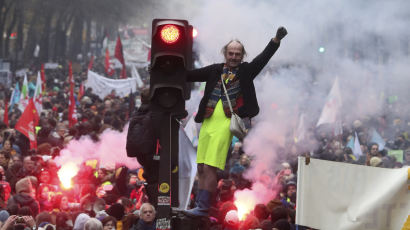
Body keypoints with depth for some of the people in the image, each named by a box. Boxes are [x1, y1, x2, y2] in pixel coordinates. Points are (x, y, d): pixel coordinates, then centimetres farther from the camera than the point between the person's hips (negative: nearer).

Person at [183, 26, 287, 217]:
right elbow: (191, 75, 18)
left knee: (210, 168, -13)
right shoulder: (215, 70, 16)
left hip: (225, 124, -5)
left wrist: (276, 40, -14)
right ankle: (199, 206, 11)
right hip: (207, 122, 5)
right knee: (201, 168, 6)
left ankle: (203, 208, -12)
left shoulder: (246, 71, 8)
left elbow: (264, 57, -1)